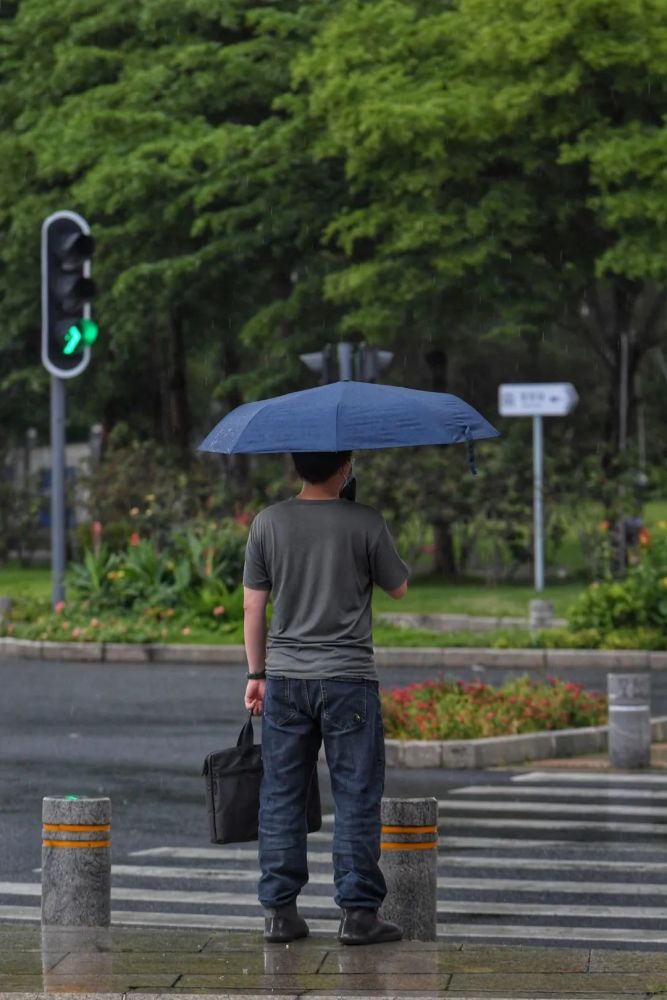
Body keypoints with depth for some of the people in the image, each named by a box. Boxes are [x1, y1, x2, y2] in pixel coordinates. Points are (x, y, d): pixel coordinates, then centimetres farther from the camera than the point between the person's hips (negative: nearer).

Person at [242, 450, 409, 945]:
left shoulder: (269, 522, 0)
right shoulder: (365, 522, -9)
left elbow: (254, 607, 4)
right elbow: (399, 587, 5)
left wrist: (257, 673, 14)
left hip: (284, 677, 3)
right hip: (348, 679, -3)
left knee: (282, 796, 9)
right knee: (356, 798, 4)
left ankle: (280, 910, 9)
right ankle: (359, 912, 3)